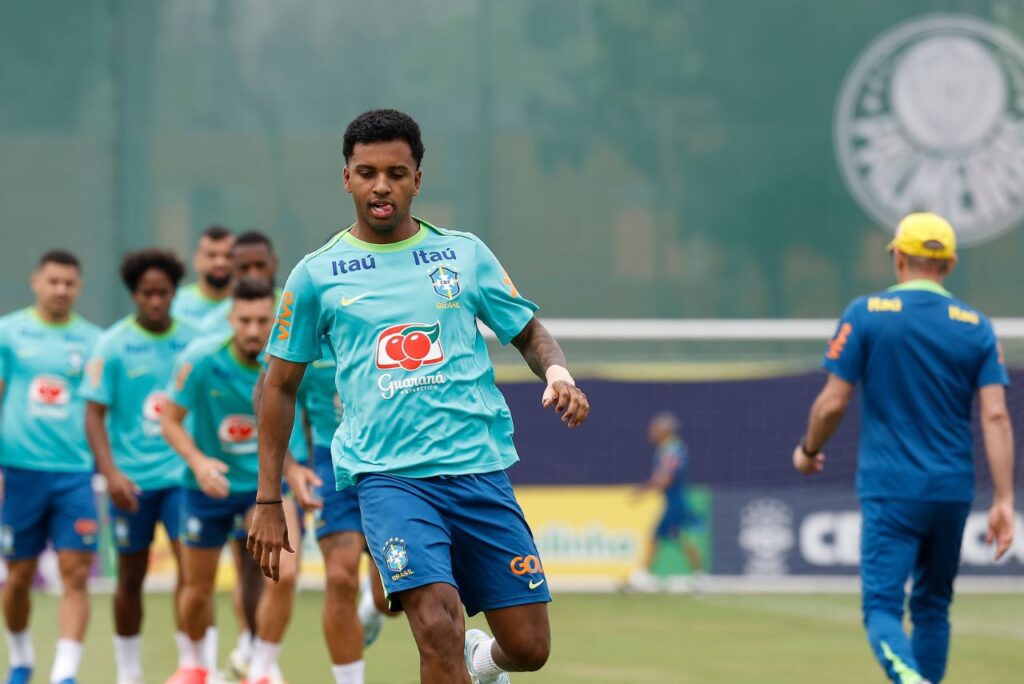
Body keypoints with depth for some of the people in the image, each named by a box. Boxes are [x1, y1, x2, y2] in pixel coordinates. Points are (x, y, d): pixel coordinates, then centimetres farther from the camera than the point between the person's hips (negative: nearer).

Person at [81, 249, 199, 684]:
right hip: (132, 479, -1)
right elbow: (94, 414, -5)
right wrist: (111, 472, -17)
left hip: (182, 473, 1)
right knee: (131, 575, 9)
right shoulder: (113, 345, -4)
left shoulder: (193, 342, 2)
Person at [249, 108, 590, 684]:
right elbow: (281, 386, 14)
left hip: (481, 469, 2)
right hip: (388, 476, -2)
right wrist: (269, 501, 11)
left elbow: (530, 331, 18)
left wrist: (559, 374, -6)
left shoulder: (464, 254, 9)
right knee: (437, 625, -24)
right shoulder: (316, 275, 7)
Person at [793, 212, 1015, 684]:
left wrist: (808, 451, 15)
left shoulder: (867, 313, -3)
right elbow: (995, 416, -4)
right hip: (952, 491, 3)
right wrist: (1003, 500, -5)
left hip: (890, 490, -3)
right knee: (932, 606, 18)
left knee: (882, 607, -8)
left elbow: (833, 401, -4)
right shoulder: (976, 326, 5)